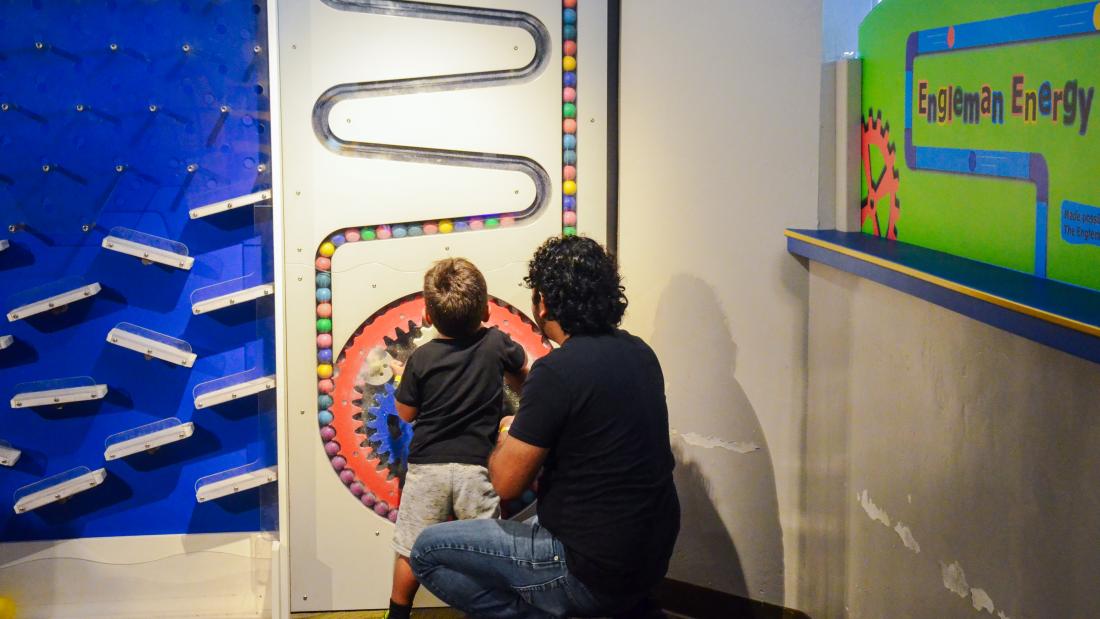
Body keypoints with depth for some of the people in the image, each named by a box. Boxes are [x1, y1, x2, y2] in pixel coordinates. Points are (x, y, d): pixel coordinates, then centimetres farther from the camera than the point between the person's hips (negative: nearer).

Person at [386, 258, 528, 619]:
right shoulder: (496, 345, -4)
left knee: (410, 551, 12)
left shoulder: (421, 359, -7)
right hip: (477, 466, 0)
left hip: (426, 467, 0)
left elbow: (406, 413, 1)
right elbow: (520, 368, 18)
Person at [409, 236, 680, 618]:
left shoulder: (557, 371, -20)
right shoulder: (639, 353, 3)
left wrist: (506, 436, 5)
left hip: (594, 572, -8)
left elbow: (506, 482, -15)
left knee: (428, 550, 3)